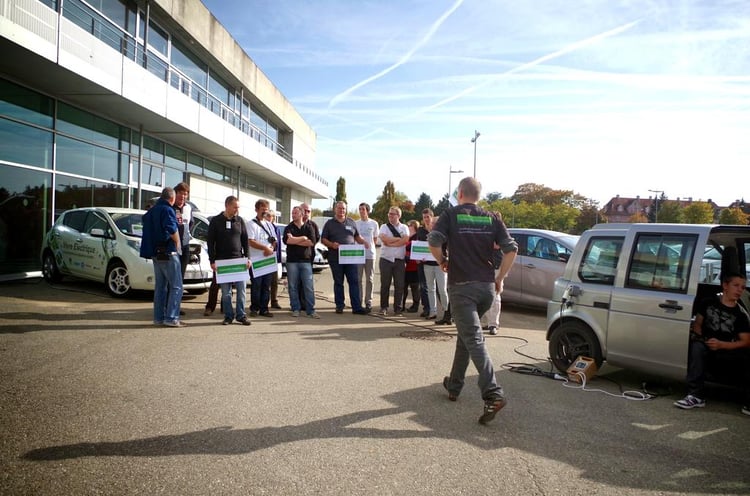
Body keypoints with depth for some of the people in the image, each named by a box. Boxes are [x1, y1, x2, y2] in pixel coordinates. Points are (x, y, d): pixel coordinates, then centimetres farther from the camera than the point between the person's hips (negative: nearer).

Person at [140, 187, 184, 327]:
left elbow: (149, 230, 23)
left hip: (155, 253, 9)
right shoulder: (167, 210, -12)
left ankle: (159, 317, 16)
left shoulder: (151, 211, 16)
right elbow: (172, 229, -26)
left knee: (160, 286, 13)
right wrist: (177, 243, -12)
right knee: (176, 286, -5)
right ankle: (171, 318, -9)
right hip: (168, 253, -9)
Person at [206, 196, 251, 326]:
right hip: (222, 261, -1)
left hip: (239, 260, 2)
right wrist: (212, 260, -6)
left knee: (241, 289, 0)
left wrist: (247, 258, 1)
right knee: (225, 291, 2)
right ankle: (228, 315, 11)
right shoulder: (215, 221, 2)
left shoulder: (240, 220, 8)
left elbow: (245, 240, 10)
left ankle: (241, 315, 7)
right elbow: (210, 242, 1)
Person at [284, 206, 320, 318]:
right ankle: (295, 309, 12)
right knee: (293, 287, 3)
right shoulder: (288, 228, 8)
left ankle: (310, 310, 2)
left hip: (306, 260, 0)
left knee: (309, 287, -2)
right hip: (292, 261, 0)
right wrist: (303, 238, -7)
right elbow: (287, 240, -12)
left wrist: (295, 240, -5)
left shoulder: (309, 228, 10)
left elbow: (311, 242, -7)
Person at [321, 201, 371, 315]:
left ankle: (357, 307, -1)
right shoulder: (329, 223, 6)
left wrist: (364, 242, -1)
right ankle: (339, 306, 15)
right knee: (338, 283, 6)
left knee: (354, 281, -3)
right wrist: (332, 244, -15)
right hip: (335, 258, -2)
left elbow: (357, 236, 20)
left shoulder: (351, 222, 13)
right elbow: (323, 239, 4)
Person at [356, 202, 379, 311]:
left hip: (370, 254, 0)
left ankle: (368, 301, 11)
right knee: (359, 279, 2)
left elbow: (375, 239, 10)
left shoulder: (374, 223, 4)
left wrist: (370, 246, 2)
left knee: (369, 279, 4)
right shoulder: (355, 223, 4)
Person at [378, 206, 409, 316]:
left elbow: (405, 240, -7)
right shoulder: (384, 227, 9)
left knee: (399, 285, -1)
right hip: (386, 259, 0)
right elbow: (384, 238, -11)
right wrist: (399, 238, -5)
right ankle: (384, 308, 9)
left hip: (400, 260, 1)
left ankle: (397, 308, 7)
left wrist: (390, 243, -10)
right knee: (385, 284, 0)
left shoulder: (404, 227, 11)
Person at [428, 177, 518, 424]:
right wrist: (500, 278, 8)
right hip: (486, 287, 5)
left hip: (461, 286, -5)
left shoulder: (451, 214, -1)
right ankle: (454, 385, 29)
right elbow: (511, 248, 0)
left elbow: (433, 241, -15)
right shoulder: (491, 218, 8)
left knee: (474, 339, -9)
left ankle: (493, 394, -22)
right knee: (466, 333, 20)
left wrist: (442, 261, 3)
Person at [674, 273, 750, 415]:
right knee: (697, 346, -34)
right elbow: (697, 324, 10)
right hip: (706, 350, 0)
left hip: (726, 354, 0)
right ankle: (695, 396, -33)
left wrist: (722, 345, -17)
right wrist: (699, 338, -11)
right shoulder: (708, 302, 3)